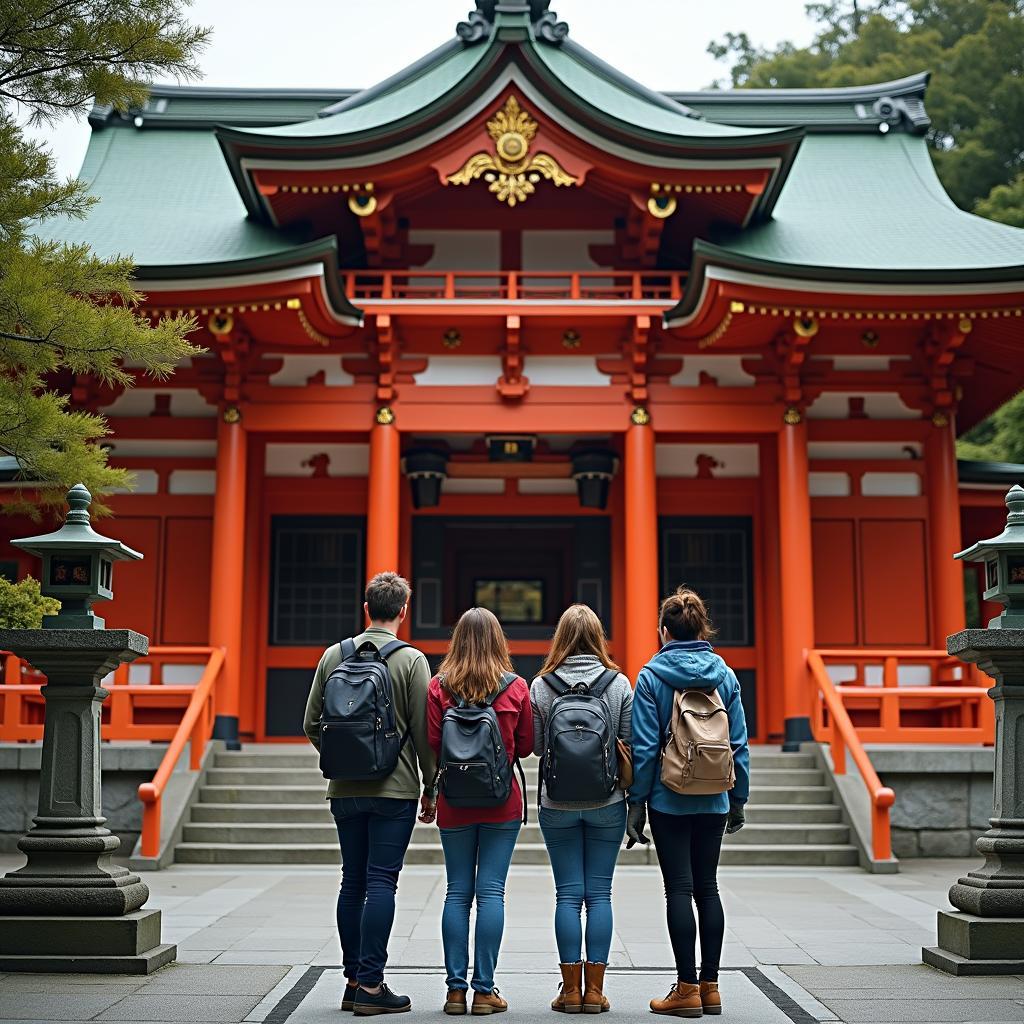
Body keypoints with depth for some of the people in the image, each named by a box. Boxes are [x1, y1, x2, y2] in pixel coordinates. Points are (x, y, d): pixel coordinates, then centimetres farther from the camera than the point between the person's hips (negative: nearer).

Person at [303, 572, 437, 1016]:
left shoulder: (333, 655, 5)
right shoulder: (411, 660, -7)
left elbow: (312, 724, 7)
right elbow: (423, 731, -7)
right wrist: (431, 787, 2)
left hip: (345, 791, 4)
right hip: (394, 789, -4)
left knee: (353, 882, 11)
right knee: (381, 882, -3)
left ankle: (354, 980, 17)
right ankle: (370, 984, -2)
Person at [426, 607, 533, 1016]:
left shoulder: (439, 687, -6)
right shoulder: (516, 688, -5)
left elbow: (432, 747, -4)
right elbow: (526, 746, 3)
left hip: (454, 802, 1)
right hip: (502, 802, -1)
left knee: (458, 892, 8)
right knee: (491, 891, 2)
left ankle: (456, 988, 8)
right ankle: (484, 990, 3)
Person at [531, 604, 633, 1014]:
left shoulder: (541, 686, -5)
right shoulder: (619, 683, -5)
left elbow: (534, 744, -2)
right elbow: (631, 742, -3)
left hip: (558, 803, 0)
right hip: (607, 802, 0)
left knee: (568, 894, 5)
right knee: (599, 894, 6)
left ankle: (571, 989, 7)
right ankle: (594, 990, 7)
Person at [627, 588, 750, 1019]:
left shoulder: (652, 675, -8)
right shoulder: (725, 675, 3)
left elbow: (645, 745, -9)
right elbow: (739, 743, 5)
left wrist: (636, 802, -4)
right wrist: (738, 799, 13)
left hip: (669, 799, -4)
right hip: (713, 800, 4)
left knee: (679, 888, 1)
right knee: (707, 886, 11)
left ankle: (687, 988, 3)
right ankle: (709, 985, 15)